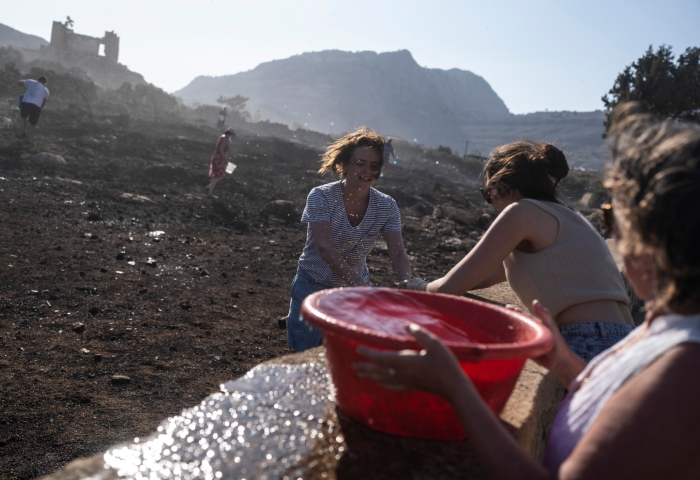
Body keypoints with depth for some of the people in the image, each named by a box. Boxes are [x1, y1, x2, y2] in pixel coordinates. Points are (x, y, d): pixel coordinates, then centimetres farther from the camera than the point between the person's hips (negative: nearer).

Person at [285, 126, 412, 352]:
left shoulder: (387, 206, -9)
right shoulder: (321, 197, -19)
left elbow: (398, 253, -15)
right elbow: (326, 249, -29)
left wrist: (406, 283, -37)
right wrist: (364, 288, -40)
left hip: (356, 287, 3)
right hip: (313, 286, -3)